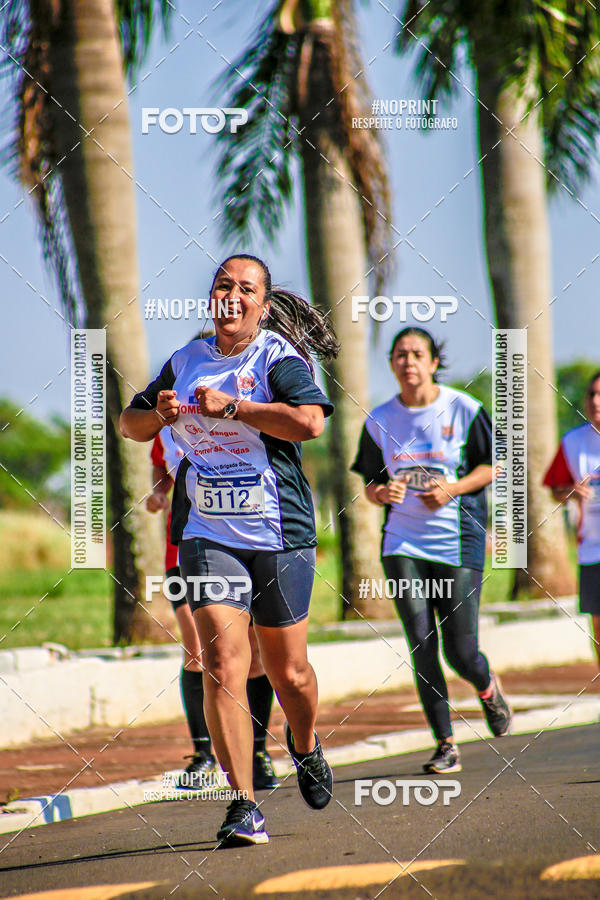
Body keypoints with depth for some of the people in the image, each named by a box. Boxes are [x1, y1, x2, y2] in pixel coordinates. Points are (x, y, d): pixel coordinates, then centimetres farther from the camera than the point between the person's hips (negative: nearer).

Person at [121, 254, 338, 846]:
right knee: (223, 663, -13)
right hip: (208, 534, 3)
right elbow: (130, 424, 24)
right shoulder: (186, 362, 11)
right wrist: (159, 413, 1)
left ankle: (305, 749, 42)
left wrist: (229, 405, -20)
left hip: (279, 532, -2)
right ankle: (243, 807, -12)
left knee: (288, 670, 8)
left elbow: (310, 422, -23)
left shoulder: (278, 358, -5)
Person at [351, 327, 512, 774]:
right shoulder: (380, 420, 5)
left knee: (461, 653, -4)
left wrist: (452, 489, -12)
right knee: (421, 646, -7)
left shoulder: (463, 409, -3)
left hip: (459, 540, -2)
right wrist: (383, 493, -11)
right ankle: (446, 745, 1)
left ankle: (488, 687, 32)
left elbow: (493, 466, 4)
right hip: (403, 543, 2)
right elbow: (371, 483, 12)